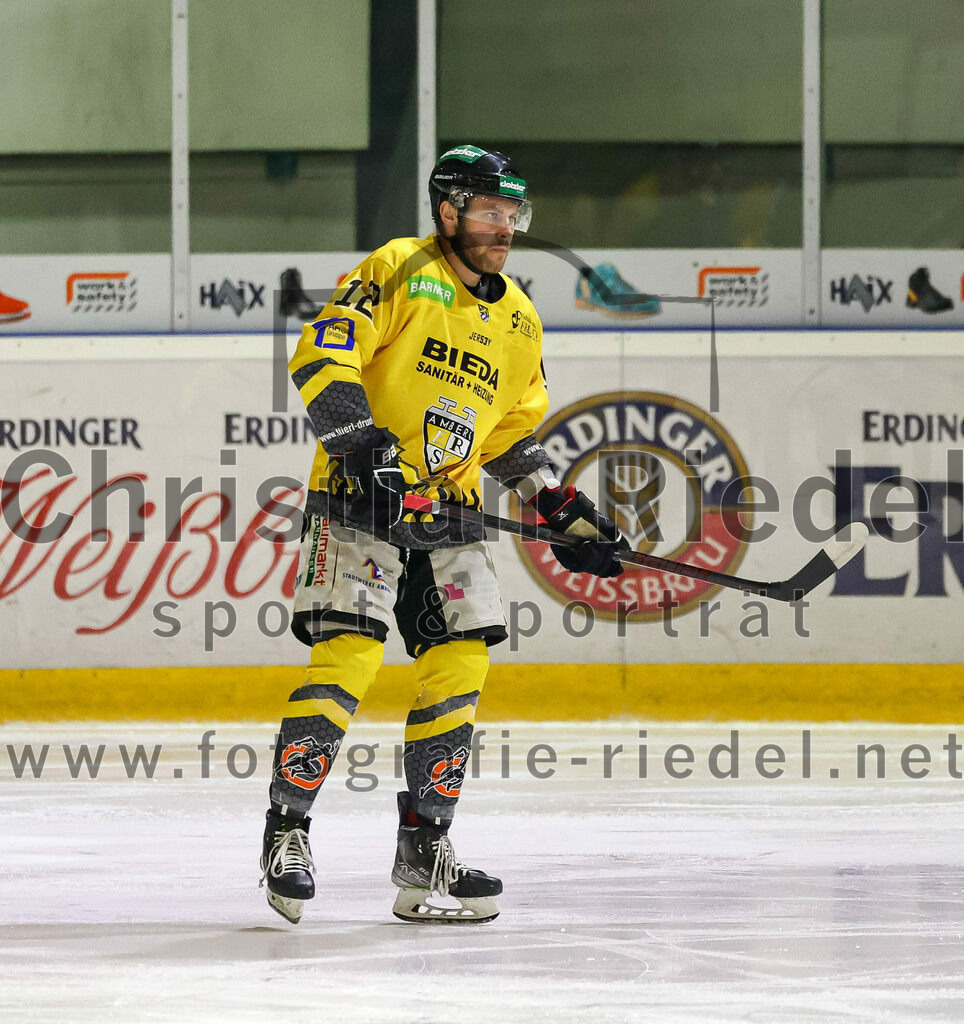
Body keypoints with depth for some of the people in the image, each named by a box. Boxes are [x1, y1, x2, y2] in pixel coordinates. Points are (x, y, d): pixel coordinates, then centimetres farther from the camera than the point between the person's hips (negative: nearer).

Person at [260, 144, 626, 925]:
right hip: (361, 502, -7)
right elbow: (322, 355, -15)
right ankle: (286, 833, -6)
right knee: (348, 657, -15)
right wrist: (361, 441, -25)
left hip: (448, 511, 7)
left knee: (459, 668, 2)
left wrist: (565, 512, 14)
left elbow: (515, 432, 23)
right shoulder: (397, 273, -6)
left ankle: (425, 851, 11)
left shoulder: (518, 321, 15)